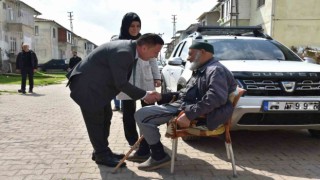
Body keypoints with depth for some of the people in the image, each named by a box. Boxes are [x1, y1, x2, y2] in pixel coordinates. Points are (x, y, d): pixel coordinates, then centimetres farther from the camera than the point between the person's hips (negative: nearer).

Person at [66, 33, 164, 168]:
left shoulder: (129, 48, 0)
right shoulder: (123, 52, -30)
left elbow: (123, 79, 8)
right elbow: (121, 83, -25)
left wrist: (144, 94, 4)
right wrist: (144, 95, -16)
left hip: (97, 84, 10)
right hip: (87, 85, -10)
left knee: (105, 116, 14)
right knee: (96, 121, 0)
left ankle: (102, 151, 27)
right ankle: (101, 155, 15)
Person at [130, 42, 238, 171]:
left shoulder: (215, 70, -13)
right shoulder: (201, 70, 22)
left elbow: (216, 98, -29)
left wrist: (189, 115, -34)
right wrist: (162, 97, 13)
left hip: (187, 110, -11)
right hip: (182, 105, 11)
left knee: (142, 115, -16)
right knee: (143, 113, 17)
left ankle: (159, 156, -6)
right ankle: (144, 150, 22)